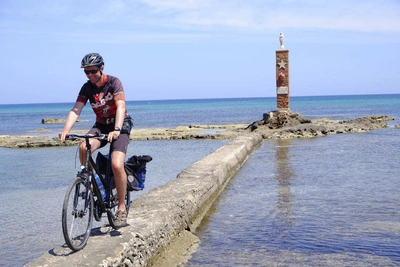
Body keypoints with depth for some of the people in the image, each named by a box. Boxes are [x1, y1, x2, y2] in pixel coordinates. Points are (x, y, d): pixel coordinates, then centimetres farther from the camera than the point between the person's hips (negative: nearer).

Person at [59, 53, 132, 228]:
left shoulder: (113, 82, -15)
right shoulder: (87, 88, -3)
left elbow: (121, 106, -28)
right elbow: (76, 110, -14)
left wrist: (116, 130, -44)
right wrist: (66, 130, -32)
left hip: (120, 125, -4)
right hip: (100, 125, 4)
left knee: (117, 165, -23)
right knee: (83, 147, -30)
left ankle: (121, 208, -7)